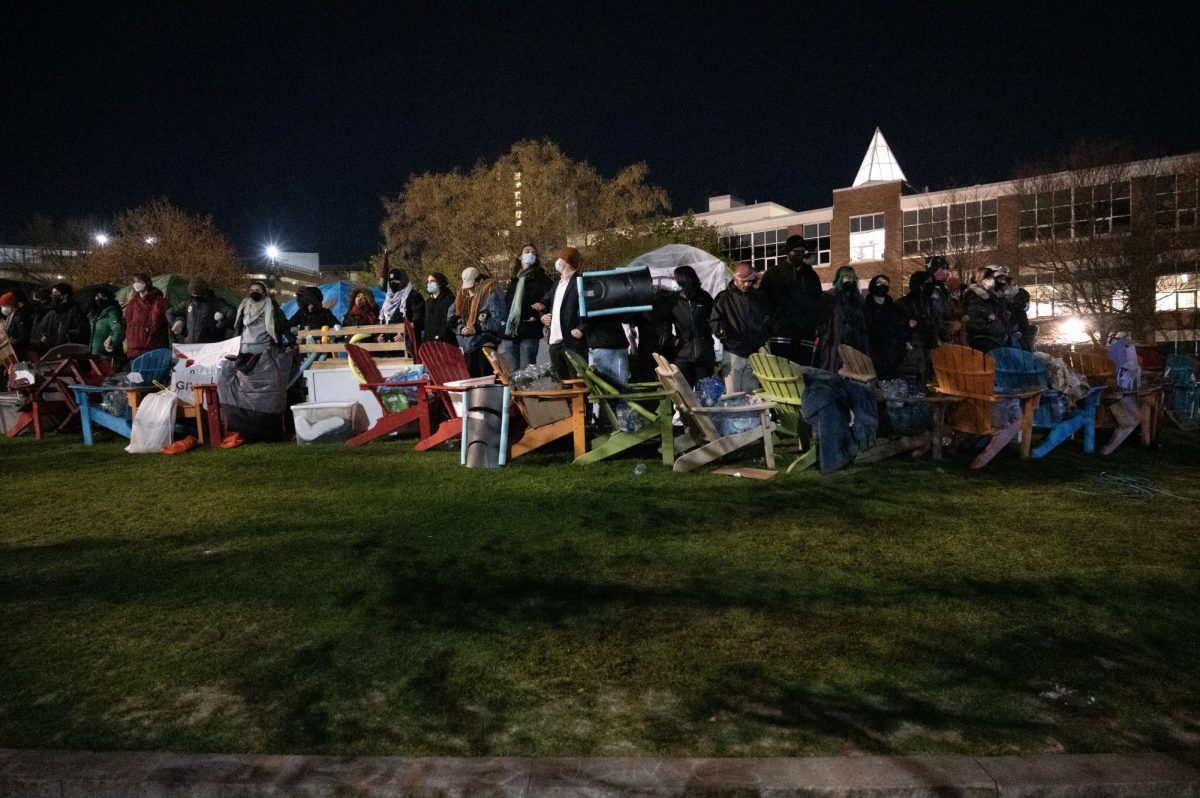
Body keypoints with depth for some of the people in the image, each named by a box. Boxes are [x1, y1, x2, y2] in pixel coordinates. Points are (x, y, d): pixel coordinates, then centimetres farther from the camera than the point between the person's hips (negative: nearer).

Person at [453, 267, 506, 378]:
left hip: (485, 346, -7)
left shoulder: (492, 294, -8)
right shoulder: (463, 296, 14)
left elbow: (500, 320, -16)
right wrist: (461, 329, -4)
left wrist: (477, 328, -16)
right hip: (467, 347, 7)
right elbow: (455, 320, 18)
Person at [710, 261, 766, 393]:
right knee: (733, 394, -5)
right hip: (733, 353, -4)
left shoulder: (757, 297, 12)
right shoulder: (724, 297, 0)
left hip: (754, 353, 4)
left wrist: (762, 343, 12)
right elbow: (713, 321, -1)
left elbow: (765, 320, 21)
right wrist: (722, 332, -17)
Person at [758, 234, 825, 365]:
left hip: (805, 335, 4)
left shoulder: (811, 275, 21)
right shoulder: (773, 273, 9)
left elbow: (819, 303, 23)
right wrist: (768, 321, -6)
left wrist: (818, 323, 12)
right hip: (780, 333, -3)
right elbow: (762, 300, 4)